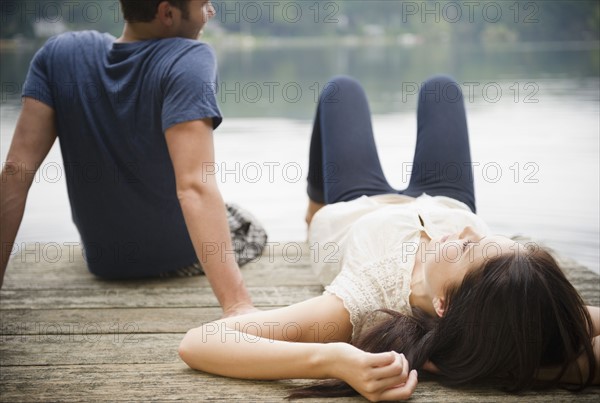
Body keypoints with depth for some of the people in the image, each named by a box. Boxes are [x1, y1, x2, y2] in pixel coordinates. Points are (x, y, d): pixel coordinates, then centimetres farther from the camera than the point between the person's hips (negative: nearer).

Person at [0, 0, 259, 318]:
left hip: (105, 263, 4)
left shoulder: (59, 53, -15)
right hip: (187, 258, -3)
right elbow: (195, 185, -41)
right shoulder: (189, 60, -28)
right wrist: (238, 306, -47)